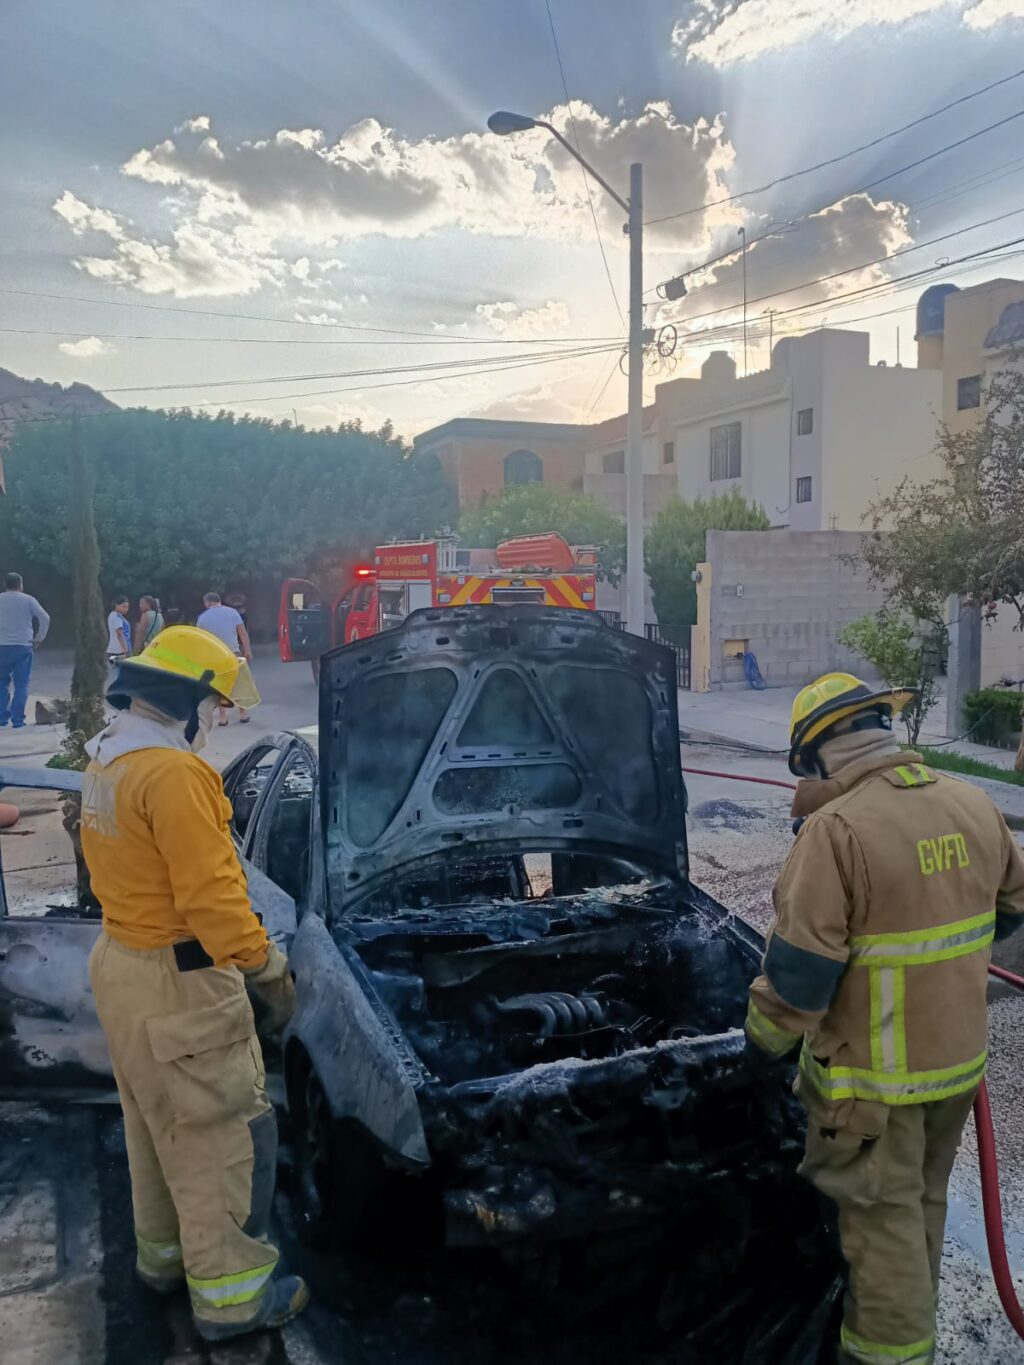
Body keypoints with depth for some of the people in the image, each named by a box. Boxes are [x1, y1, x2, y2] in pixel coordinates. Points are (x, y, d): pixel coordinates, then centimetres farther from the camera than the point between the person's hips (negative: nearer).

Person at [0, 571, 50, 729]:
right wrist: (39, 638, 1)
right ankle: (17, 721, -1)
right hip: (23, 646, -1)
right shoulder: (28, 600, 1)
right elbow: (45, 618, -7)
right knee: (21, 685, 3)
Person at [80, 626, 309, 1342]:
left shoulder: (106, 764, 8)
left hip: (121, 962, 10)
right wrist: (267, 968, -17)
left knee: (157, 1124, 24)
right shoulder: (174, 773, -24)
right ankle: (231, 1293, 16)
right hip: (178, 984, -10)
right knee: (221, 1134, 3)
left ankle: (166, 1254, 41)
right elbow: (211, 893, -26)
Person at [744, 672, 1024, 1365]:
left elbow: (800, 968, -23)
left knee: (884, 1213, 9)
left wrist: (764, 1043, -8)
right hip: (958, 1055, 8)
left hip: (876, 1073, -7)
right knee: (924, 1201, 25)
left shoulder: (836, 829, -25)